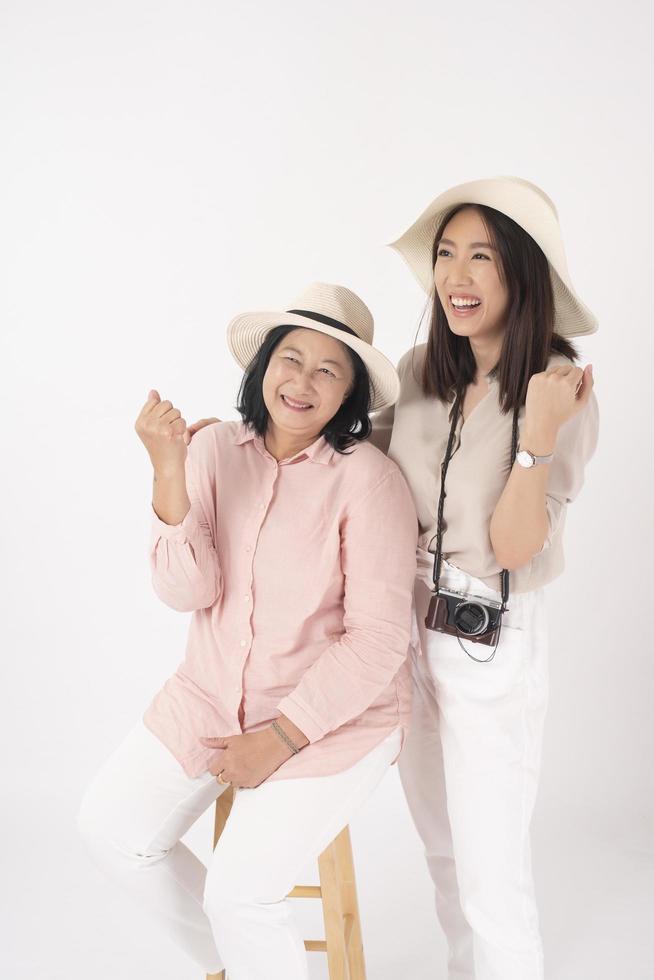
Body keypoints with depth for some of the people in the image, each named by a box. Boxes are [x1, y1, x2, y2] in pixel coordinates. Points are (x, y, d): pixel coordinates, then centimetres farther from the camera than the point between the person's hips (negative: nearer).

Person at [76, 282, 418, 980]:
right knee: (111, 827, 2)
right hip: (212, 693, 5)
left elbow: (378, 640, -17)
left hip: (334, 713, -5)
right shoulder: (215, 449, -5)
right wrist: (169, 474, -25)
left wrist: (282, 737, -16)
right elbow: (186, 592, -12)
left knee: (238, 890, -16)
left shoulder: (368, 478, -18)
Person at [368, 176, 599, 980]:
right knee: (442, 846, 23)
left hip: (491, 646, -5)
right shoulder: (420, 372, -4)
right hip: (405, 627, 6)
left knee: (491, 870, 4)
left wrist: (537, 435, -31)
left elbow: (513, 547, -20)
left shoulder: (562, 391, -17)